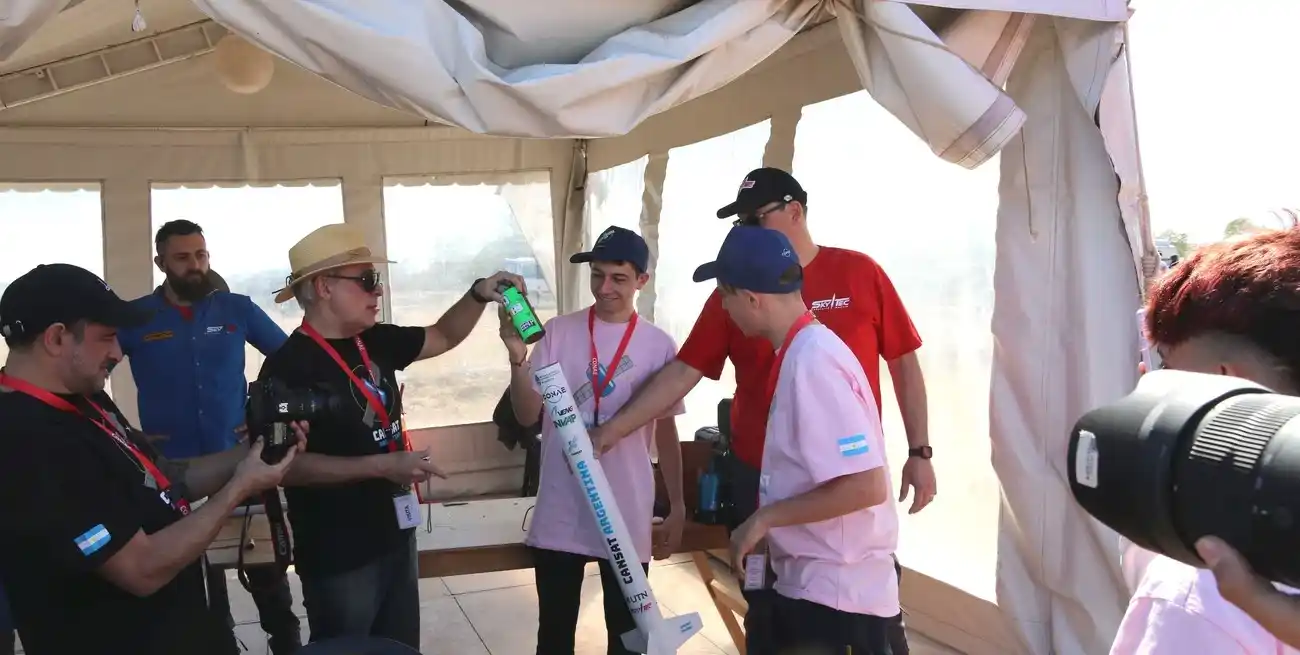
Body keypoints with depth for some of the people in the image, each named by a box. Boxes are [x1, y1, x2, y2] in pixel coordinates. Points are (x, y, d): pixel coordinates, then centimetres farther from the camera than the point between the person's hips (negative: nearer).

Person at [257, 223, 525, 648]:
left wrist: (479, 294, -2)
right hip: (338, 557, -8)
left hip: (395, 536, 8)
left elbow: (444, 337, 16)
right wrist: (383, 465, -27)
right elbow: (287, 464, -25)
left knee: (403, 650, 21)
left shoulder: (375, 342, 3)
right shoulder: (289, 367, -20)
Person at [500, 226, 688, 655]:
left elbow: (666, 431, 6)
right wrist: (518, 358, -21)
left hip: (628, 516, 0)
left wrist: (677, 507, 6)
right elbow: (527, 415, -5)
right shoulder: (558, 332, -1)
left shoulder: (659, 345, -1)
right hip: (560, 514, 0)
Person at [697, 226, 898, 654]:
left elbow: (865, 486, -26)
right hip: (810, 585, 9)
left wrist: (765, 518, -17)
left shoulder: (811, 362, -22)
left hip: (836, 594, -9)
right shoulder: (800, 353, 7)